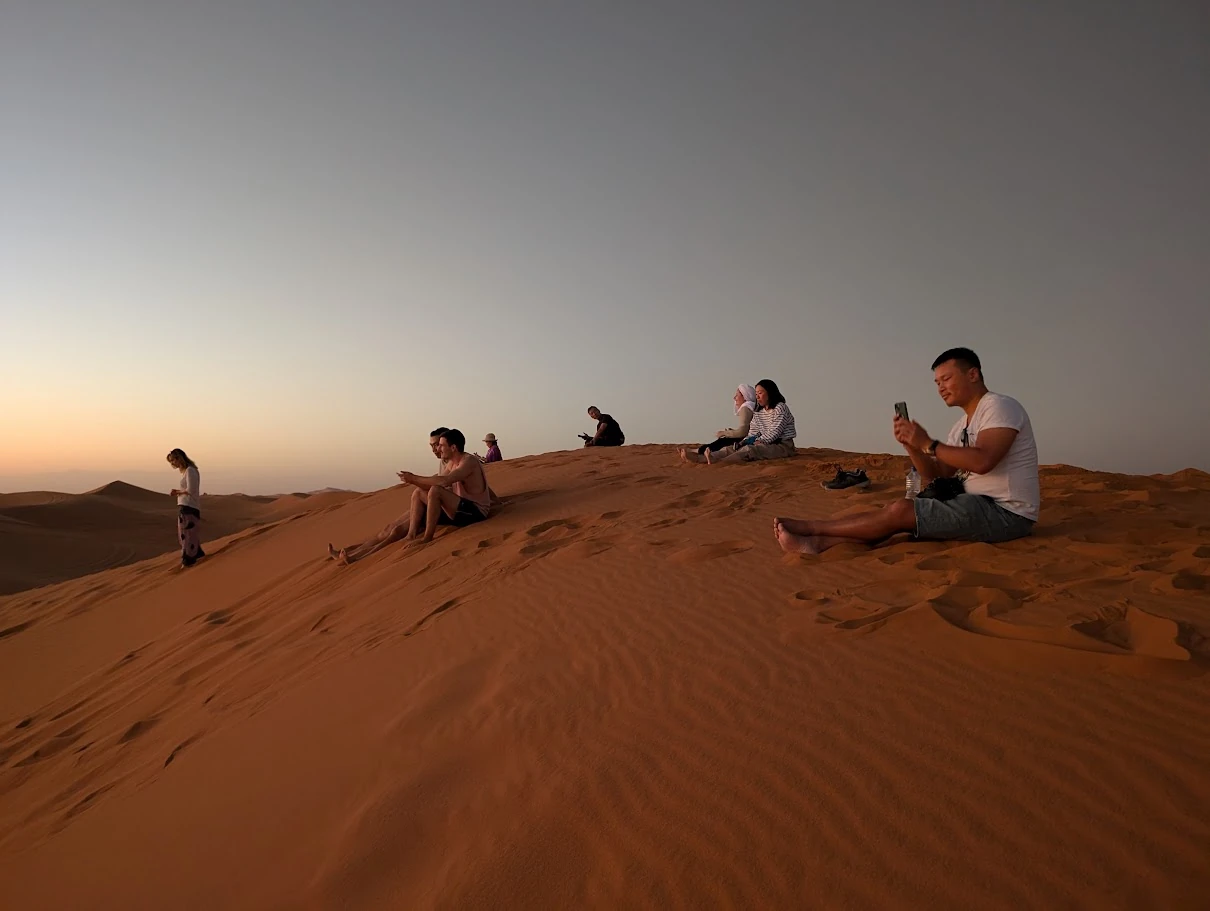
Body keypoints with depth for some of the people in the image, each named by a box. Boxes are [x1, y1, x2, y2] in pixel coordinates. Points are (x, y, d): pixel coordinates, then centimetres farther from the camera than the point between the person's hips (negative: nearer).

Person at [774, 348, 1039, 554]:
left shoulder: (1000, 406, -9)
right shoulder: (962, 425, 18)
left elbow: (982, 461, -26)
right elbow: (934, 477, 12)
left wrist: (928, 443, -20)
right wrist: (911, 444, -4)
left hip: (1004, 512, -8)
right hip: (977, 504, 8)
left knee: (901, 511, -17)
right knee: (902, 511, -7)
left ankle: (811, 527, -11)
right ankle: (819, 542, -18)